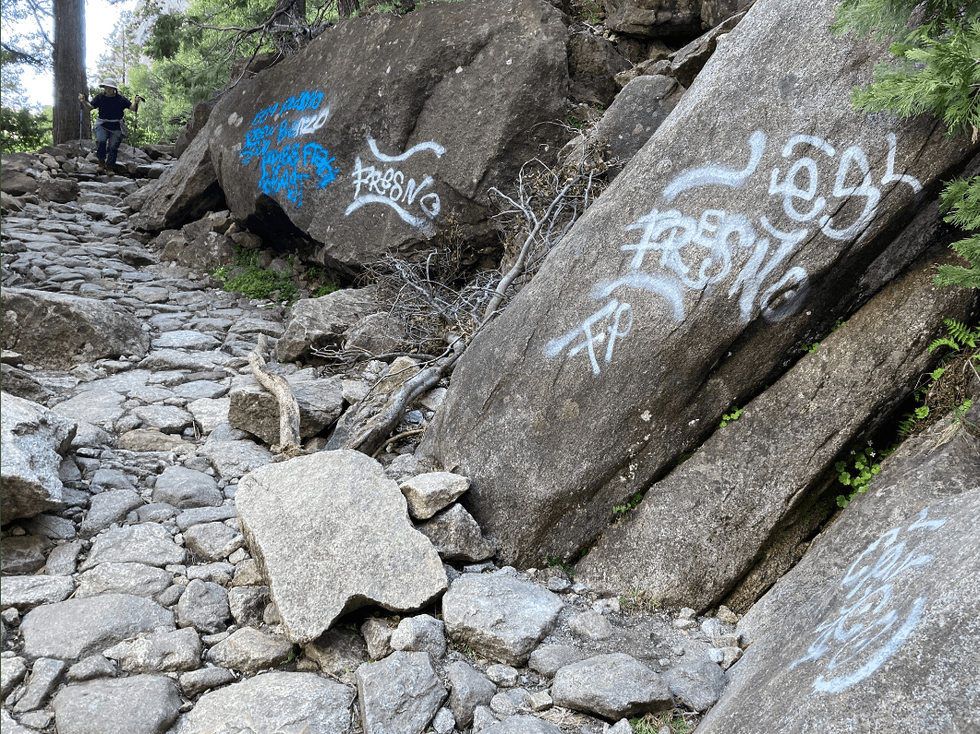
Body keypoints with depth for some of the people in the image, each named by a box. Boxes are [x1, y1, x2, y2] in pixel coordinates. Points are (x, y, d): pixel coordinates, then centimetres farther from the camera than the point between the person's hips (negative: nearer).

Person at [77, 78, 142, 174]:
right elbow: (90, 108, 2)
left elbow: (133, 108, -5)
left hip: (117, 127, 0)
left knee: (113, 146, -4)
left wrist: (136, 102, -24)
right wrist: (84, 102, -15)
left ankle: (110, 168, 8)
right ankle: (101, 163, -8)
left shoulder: (121, 99, -1)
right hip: (102, 125, 0)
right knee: (101, 141, -23)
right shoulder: (99, 97, 3)